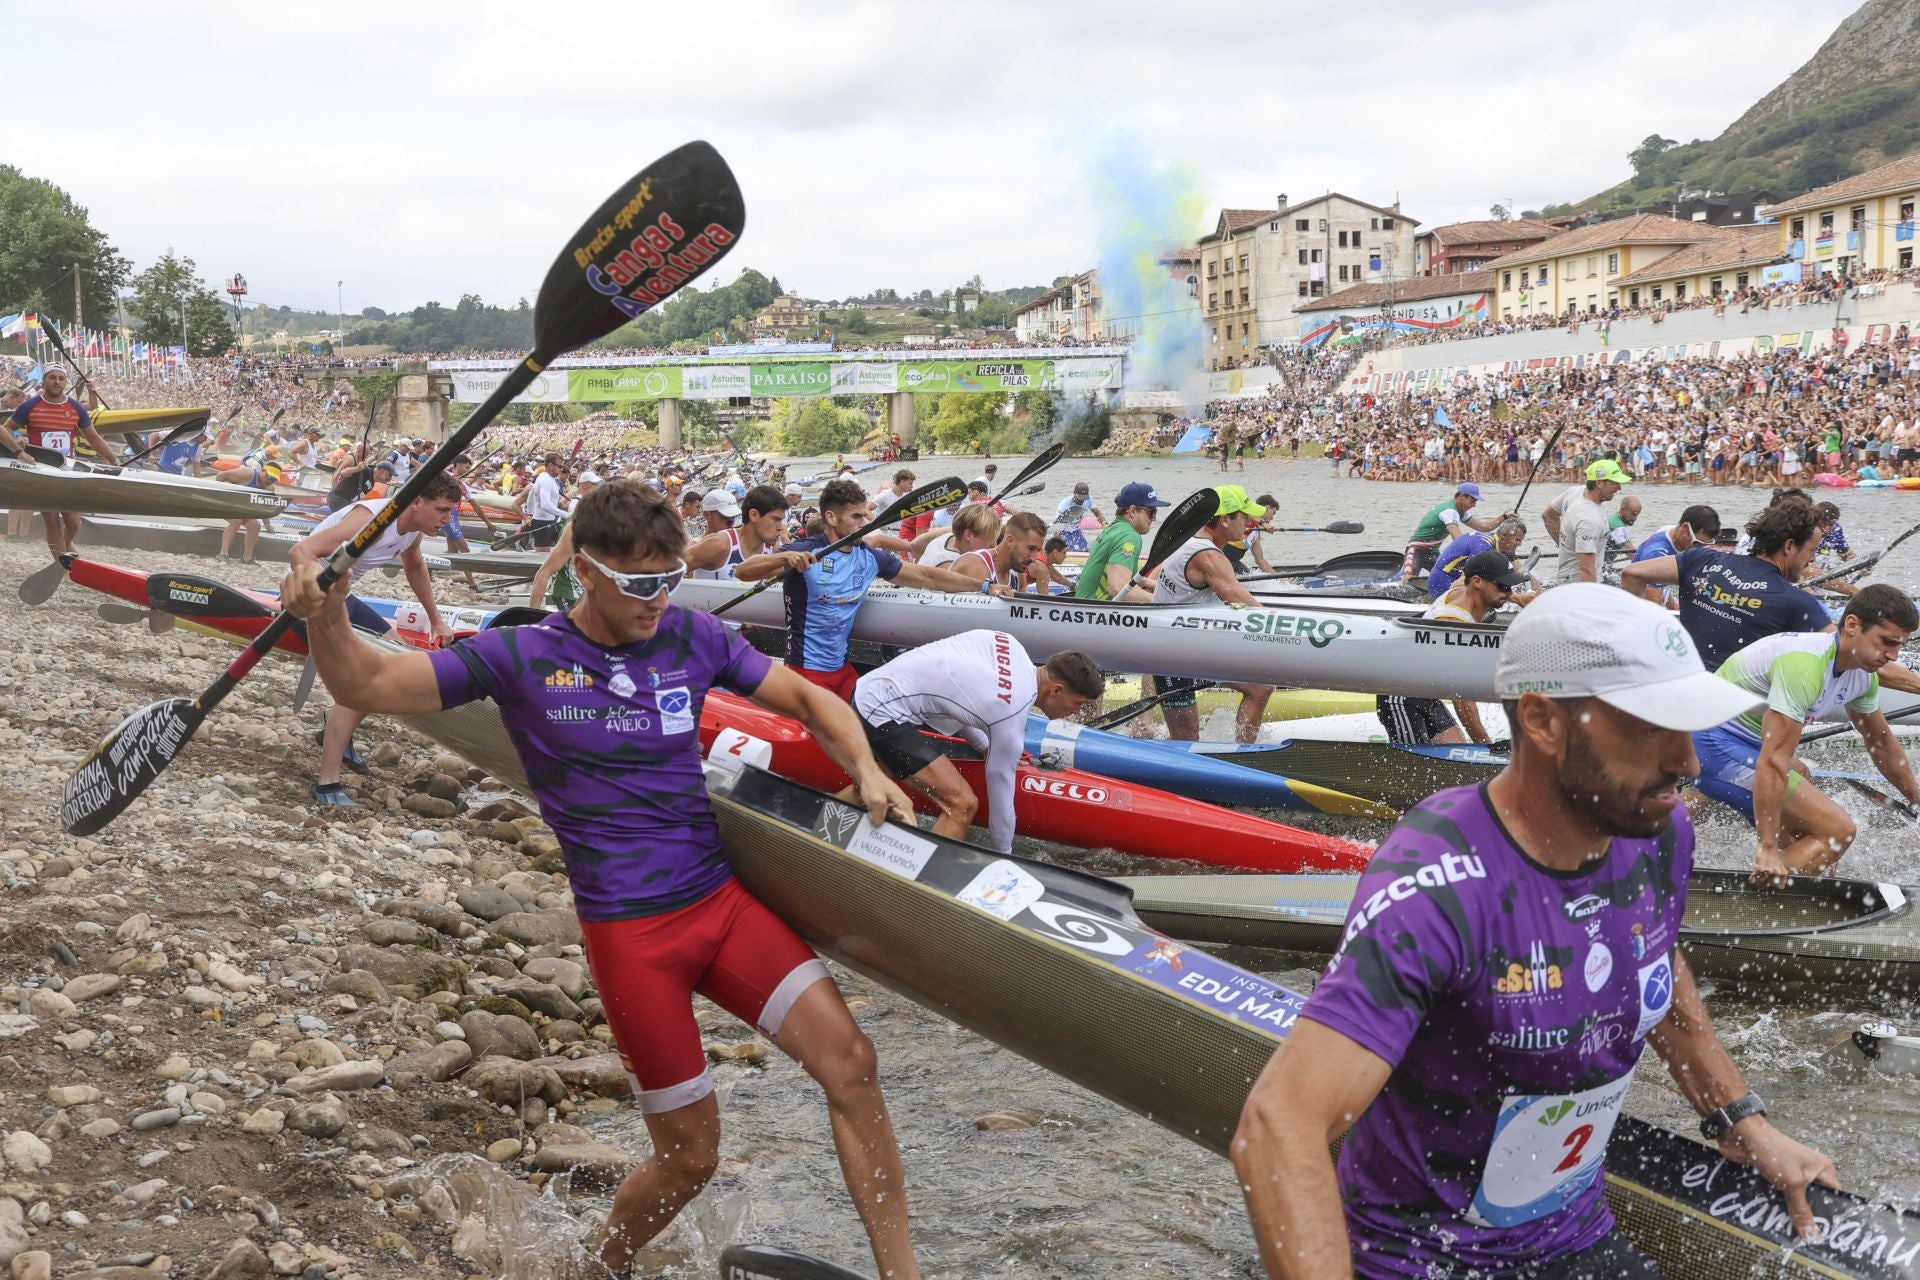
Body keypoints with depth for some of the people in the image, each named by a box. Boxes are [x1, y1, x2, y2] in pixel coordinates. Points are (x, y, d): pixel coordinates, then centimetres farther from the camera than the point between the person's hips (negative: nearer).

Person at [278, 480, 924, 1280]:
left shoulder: (692, 638, 4)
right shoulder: (522, 659, -5)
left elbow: (807, 699, 13)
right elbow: (367, 686, -6)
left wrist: (866, 771, -5)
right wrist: (326, 618, -27)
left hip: (722, 900, 4)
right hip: (630, 933, -3)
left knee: (850, 1063, -12)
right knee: (691, 1157, 2)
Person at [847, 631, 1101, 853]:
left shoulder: (1006, 643, 2)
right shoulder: (1010, 716, -18)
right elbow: (1000, 793, -8)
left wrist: (986, 747, 19)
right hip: (884, 713, -9)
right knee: (962, 804, -12)